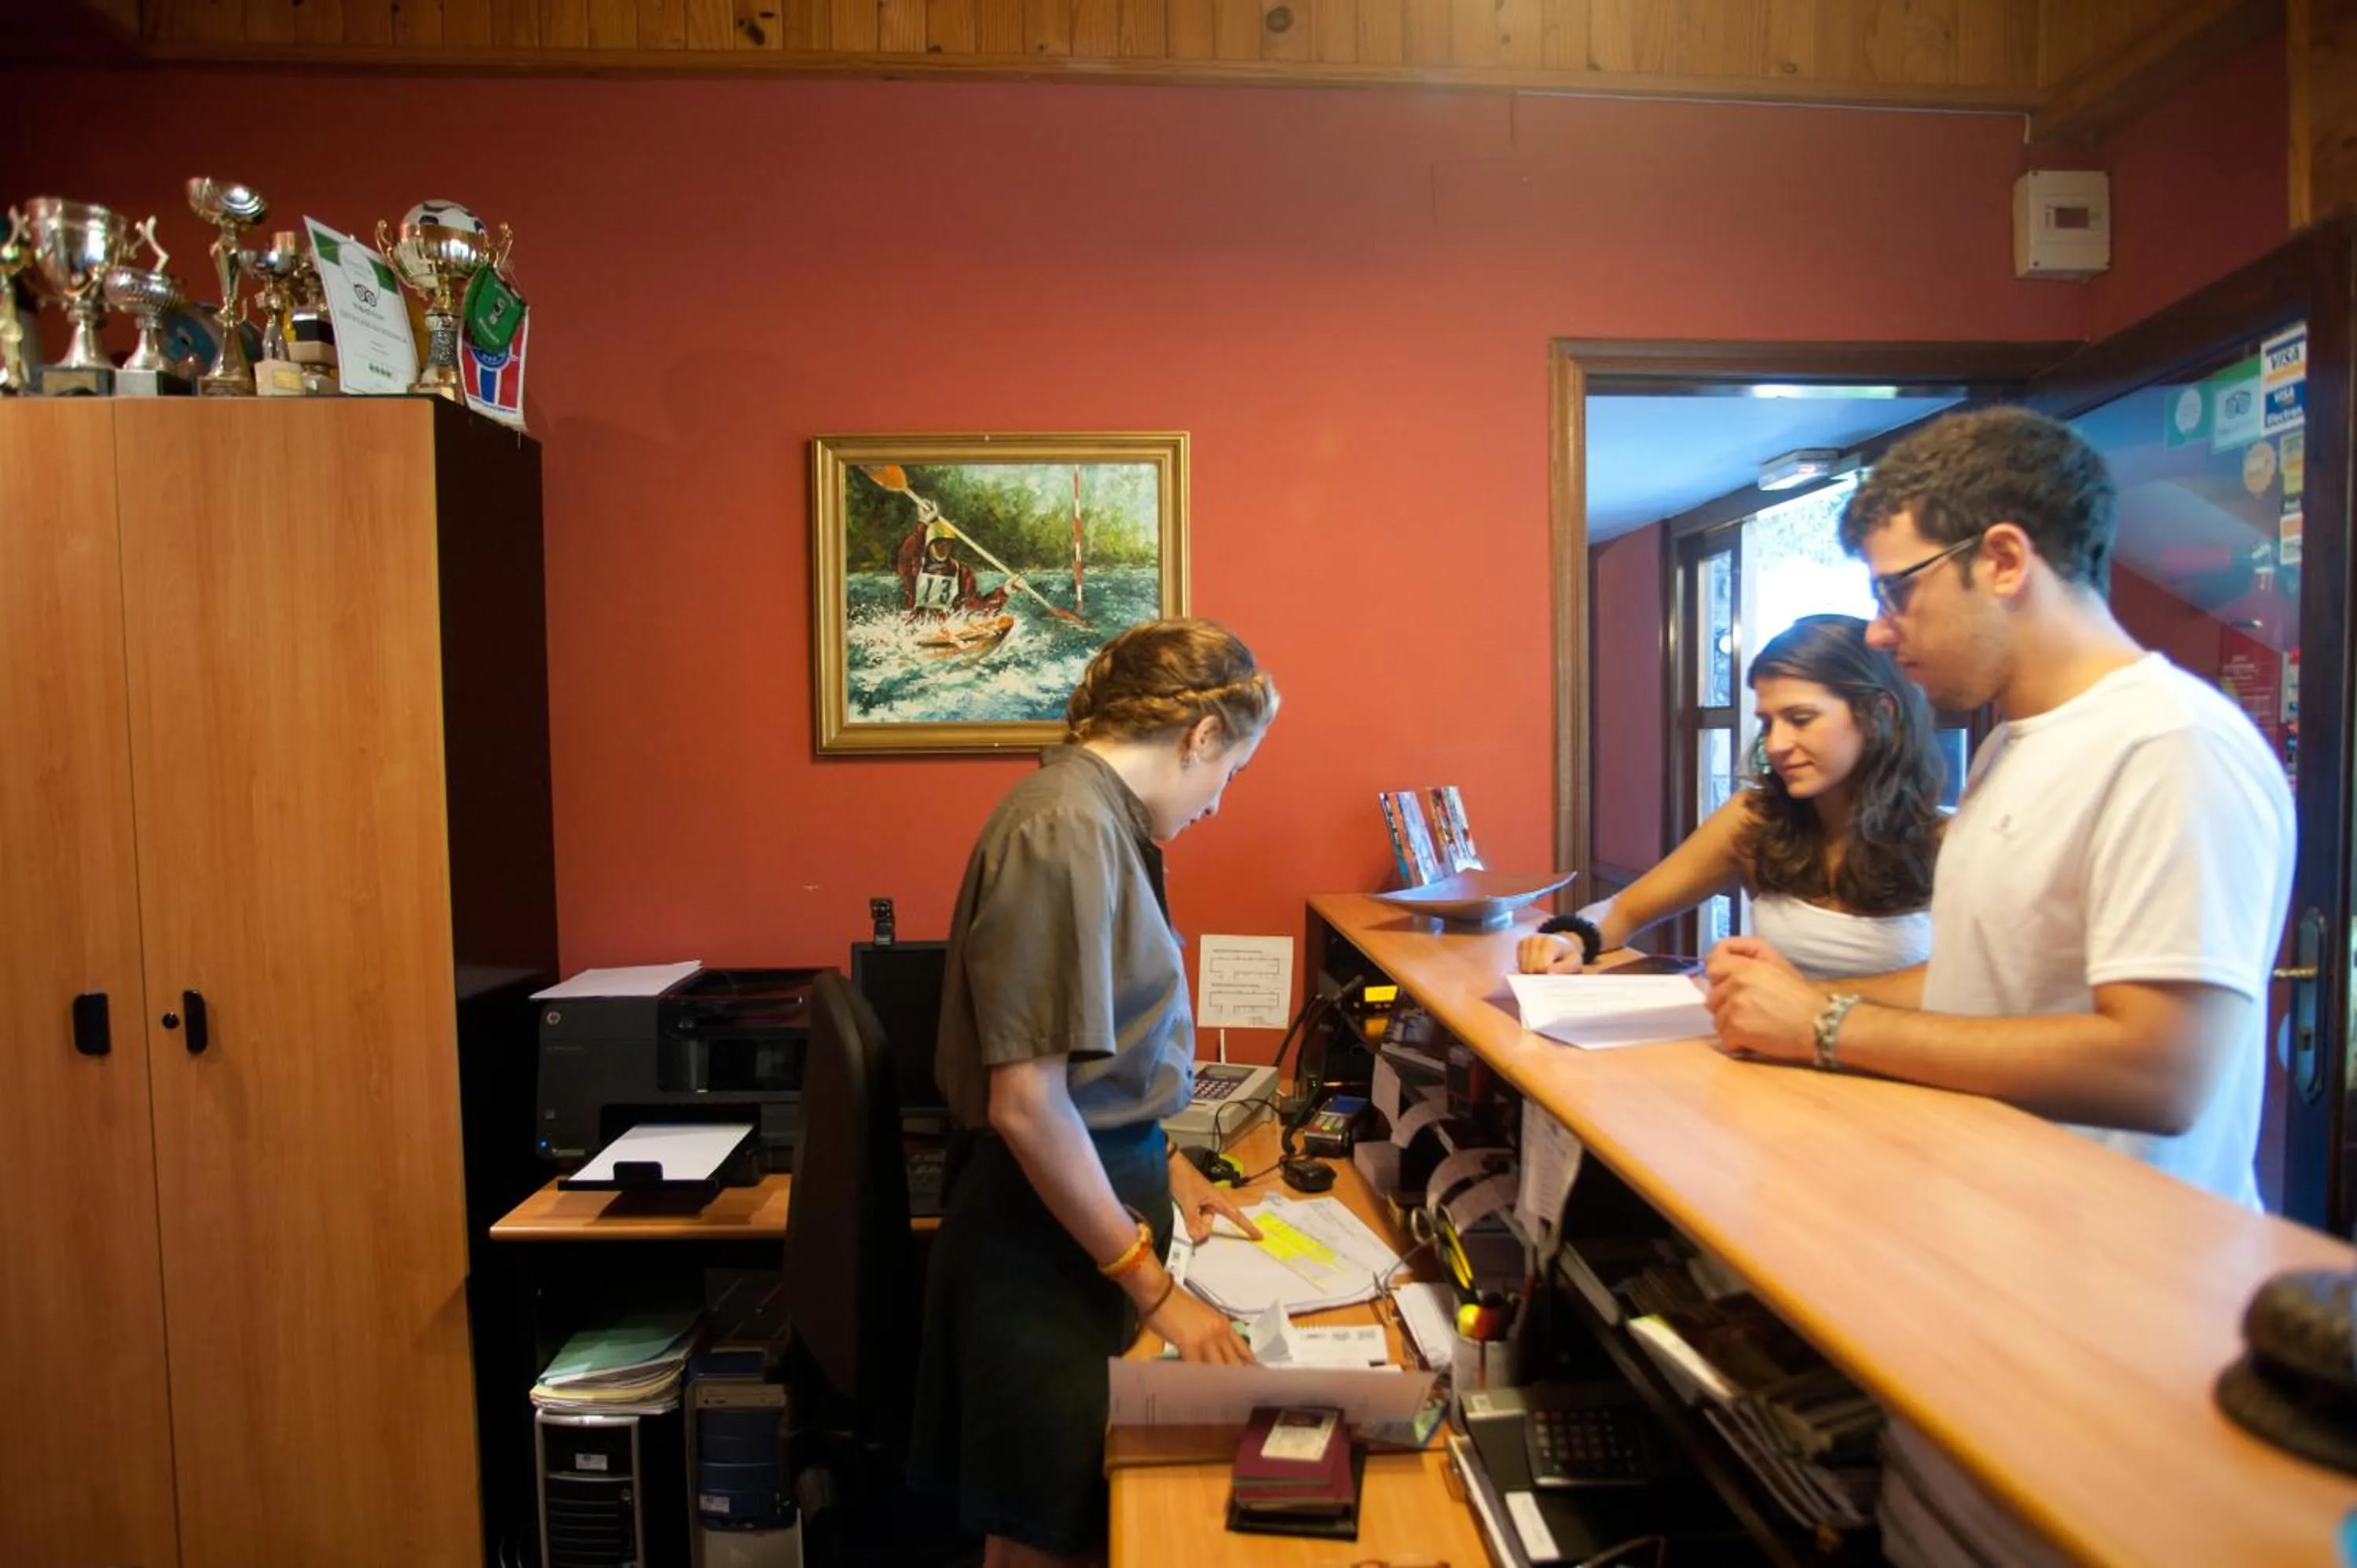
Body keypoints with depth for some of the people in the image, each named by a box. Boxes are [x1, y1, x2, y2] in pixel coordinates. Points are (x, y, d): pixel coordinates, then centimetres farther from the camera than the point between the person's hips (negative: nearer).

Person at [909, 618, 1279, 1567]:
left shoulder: (1102, 816, 7)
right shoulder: (1068, 829, -23)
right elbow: (1026, 1103, -26)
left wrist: (1160, 1167, 15)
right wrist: (1155, 1288, -18)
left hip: (1084, 1198, 9)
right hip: (1050, 1236, -9)